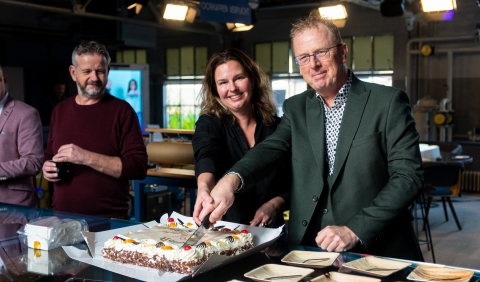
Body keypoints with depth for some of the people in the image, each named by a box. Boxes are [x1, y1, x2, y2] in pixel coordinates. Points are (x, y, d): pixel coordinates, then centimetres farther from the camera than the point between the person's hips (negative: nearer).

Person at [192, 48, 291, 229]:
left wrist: (274, 205, -9)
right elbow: (207, 158, -21)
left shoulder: (277, 126, 6)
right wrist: (204, 188, -43)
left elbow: (294, 183, 11)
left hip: (268, 233, 1)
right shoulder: (208, 124, 1)